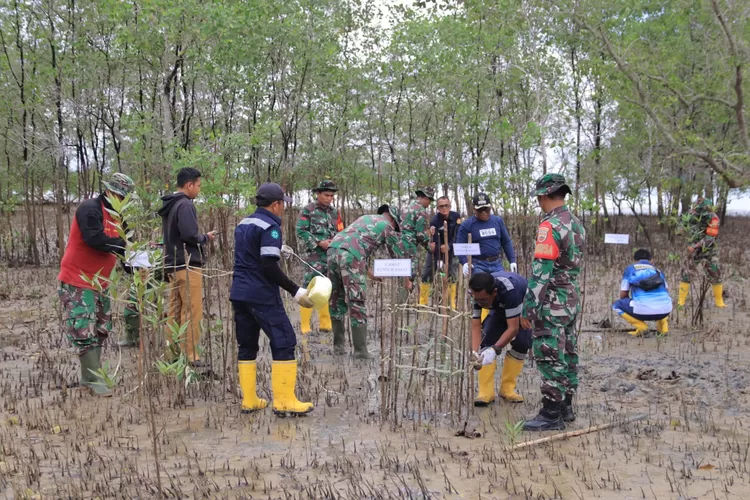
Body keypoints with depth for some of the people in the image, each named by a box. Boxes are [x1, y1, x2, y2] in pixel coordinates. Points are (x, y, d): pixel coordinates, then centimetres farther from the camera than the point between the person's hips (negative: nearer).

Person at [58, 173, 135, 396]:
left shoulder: (114, 214, 11)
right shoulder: (90, 209, -17)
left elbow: (117, 245, 13)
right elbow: (95, 239, -31)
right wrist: (124, 245, -23)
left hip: (100, 282, 10)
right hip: (78, 280, -10)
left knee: (100, 330, 12)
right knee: (84, 330, -8)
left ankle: (89, 376, 20)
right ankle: (94, 380, -5)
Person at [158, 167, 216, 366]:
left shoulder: (169, 205, 15)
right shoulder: (185, 205, -13)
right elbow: (189, 235, -21)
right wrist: (206, 237, -4)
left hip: (172, 265, 9)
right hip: (187, 266, -9)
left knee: (174, 311, 12)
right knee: (192, 312, -5)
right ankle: (190, 355, -4)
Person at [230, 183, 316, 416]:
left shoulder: (244, 223, 14)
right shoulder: (269, 226, -13)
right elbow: (270, 267, -20)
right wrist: (296, 291, -18)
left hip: (239, 293, 9)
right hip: (262, 295, -9)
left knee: (246, 345, 12)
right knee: (284, 343, -3)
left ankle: (249, 401, 14)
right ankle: (284, 401, -4)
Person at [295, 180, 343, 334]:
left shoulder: (334, 212, 15)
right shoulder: (307, 211, -1)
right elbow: (301, 232, -8)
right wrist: (319, 242, -17)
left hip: (332, 256, 6)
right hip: (314, 256, -5)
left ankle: (326, 323, 18)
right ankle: (305, 326, -2)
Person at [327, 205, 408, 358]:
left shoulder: (365, 218, 32)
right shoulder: (387, 226, 14)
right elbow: (399, 253, 22)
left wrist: (367, 270, 43)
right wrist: (406, 278, 35)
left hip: (333, 249, 7)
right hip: (350, 256, -7)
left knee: (337, 300, 15)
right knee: (356, 303, -4)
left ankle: (339, 345, 20)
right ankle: (360, 351, -5)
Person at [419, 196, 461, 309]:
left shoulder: (456, 217, -15)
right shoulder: (435, 221, -24)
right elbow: (435, 242, -30)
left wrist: (449, 246, -33)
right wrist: (439, 261, -40)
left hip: (450, 251, 2)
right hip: (436, 252, -2)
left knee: (452, 277, 0)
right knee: (426, 276, -3)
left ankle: (452, 304, 5)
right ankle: (422, 303, 5)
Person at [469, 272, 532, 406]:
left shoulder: (509, 290, -45)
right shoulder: (478, 293, -31)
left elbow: (513, 328, -43)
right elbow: (475, 327, -29)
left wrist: (494, 350, -53)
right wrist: (474, 352, -44)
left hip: (525, 308, -3)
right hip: (500, 310, 3)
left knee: (521, 343, -21)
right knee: (486, 341, -16)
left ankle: (508, 388, -5)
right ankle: (486, 391, -14)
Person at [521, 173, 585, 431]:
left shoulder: (550, 226, -19)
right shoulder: (576, 223, 10)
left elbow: (541, 272, -22)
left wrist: (528, 309, -19)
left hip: (552, 303, -9)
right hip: (572, 299, 9)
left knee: (550, 358, -3)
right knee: (567, 354, 15)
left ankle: (552, 415, 2)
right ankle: (566, 406, 25)